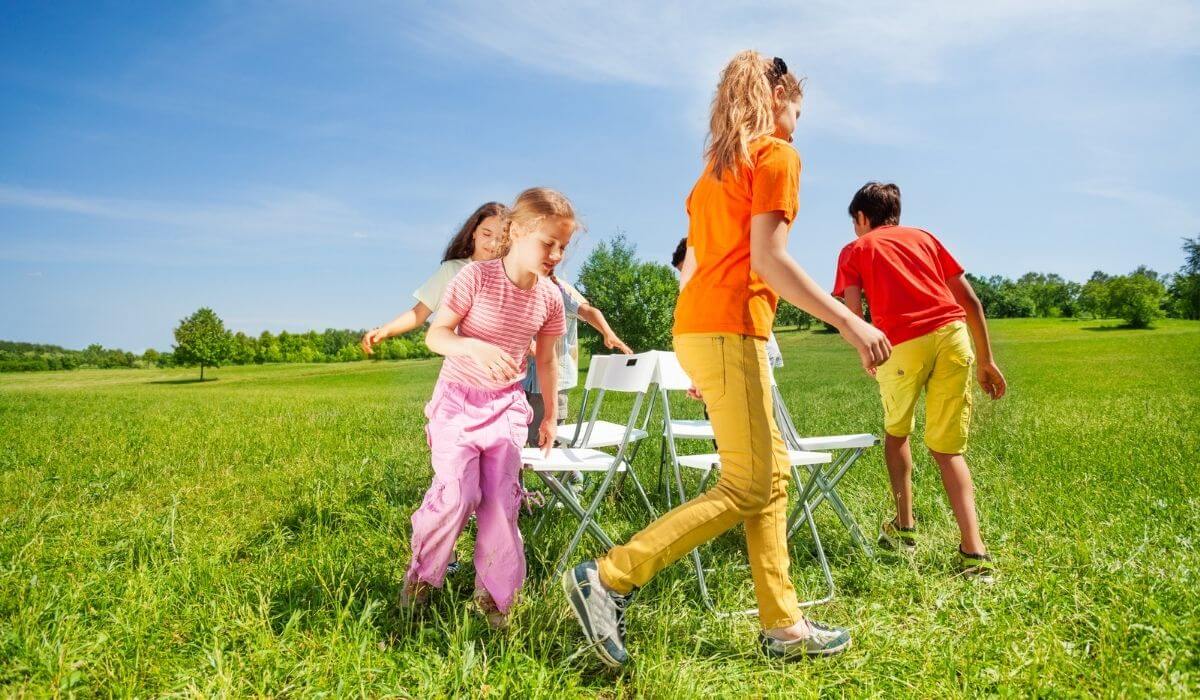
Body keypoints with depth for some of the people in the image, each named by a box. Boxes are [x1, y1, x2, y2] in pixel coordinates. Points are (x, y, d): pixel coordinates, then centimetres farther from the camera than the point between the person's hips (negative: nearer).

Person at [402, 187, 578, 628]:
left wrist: (550, 416, 14)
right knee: (457, 493, -13)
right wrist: (475, 348, -36)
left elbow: (547, 360, 10)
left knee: (501, 499, -2)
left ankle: (493, 593, 14)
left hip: (507, 405, 4)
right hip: (458, 398, -3)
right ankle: (421, 574, 13)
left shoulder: (550, 298, -4)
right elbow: (435, 335, -16)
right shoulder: (476, 277, -17)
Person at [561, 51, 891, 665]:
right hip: (730, 331, -9)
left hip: (698, 326, 9)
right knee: (747, 487, -6)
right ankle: (608, 578, -9)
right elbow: (768, 260, -15)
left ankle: (783, 626, 15)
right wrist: (849, 322, -15)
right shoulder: (777, 155, -3)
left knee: (772, 472, 11)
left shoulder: (717, 167, 22)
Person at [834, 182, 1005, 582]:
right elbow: (969, 299, 19)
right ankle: (974, 552, -3)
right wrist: (986, 359, 22)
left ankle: (904, 528, 26)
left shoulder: (854, 250, 17)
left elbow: (853, 316, 3)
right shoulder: (924, 237, 26)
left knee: (896, 433, 24)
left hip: (902, 343, -3)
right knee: (947, 449, 11)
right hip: (953, 335, 3)